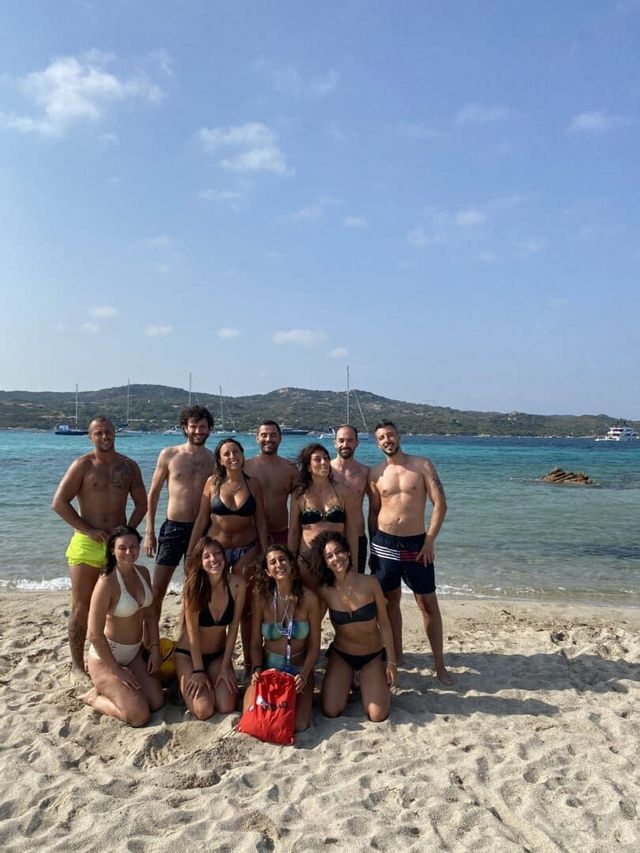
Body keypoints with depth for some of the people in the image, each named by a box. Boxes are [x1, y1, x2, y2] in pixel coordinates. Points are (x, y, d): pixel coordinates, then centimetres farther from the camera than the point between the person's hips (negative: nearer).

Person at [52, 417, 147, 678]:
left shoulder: (128, 466, 7)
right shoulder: (83, 465, -4)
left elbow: (141, 503, 12)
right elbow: (59, 503, -8)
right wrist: (88, 530, -13)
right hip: (87, 544, -3)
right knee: (81, 607, 2)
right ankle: (77, 664, 13)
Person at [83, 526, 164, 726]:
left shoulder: (142, 573, -2)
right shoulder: (107, 583, -25)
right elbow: (94, 635, -22)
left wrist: (155, 648, 1)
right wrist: (117, 670, -16)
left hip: (135, 653, 7)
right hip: (105, 657, -7)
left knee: (157, 703, 0)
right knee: (140, 716, -13)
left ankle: (111, 689, 22)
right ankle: (95, 697, 11)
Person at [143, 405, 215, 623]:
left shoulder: (214, 460, 3)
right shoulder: (169, 455, 0)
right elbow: (153, 494, 3)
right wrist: (149, 531, -2)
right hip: (174, 527, -1)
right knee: (158, 589, -1)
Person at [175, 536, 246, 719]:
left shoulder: (237, 585, -16)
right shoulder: (193, 587, -23)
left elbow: (233, 628, -9)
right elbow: (192, 632, -18)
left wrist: (225, 667, -8)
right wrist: (198, 671, -14)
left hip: (219, 654, 3)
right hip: (189, 654, -2)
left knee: (227, 708, -13)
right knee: (204, 710, -17)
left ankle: (214, 683, 19)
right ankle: (189, 684, 15)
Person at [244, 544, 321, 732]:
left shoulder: (308, 598, -9)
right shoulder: (262, 598, -6)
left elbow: (314, 646, -4)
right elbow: (255, 643, 0)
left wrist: (304, 675, -17)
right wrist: (257, 670, -16)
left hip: (299, 668, -1)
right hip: (268, 666, 1)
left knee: (299, 725, -20)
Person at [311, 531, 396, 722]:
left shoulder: (369, 583, -17)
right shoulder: (325, 592, -14)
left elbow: (384, 624, -7)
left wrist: (391, 661, -5)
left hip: (373, 656, -1)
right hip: (341, 656, 1)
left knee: (378, 716, -12)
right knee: (331, 712, -11)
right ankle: (347, 683, 20)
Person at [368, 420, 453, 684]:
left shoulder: (422, 465, -4)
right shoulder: (376, 473, 3)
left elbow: (440, 504, -7)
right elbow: (373, 512, 11)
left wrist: (430, 540, -12)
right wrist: (373, 546, 8)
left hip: (417, 544, -2)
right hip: (384, 543, 2)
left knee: (429, 604, 2)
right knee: (390, 602, 12)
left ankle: (439, 664, 12)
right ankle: (396, 655, 27)